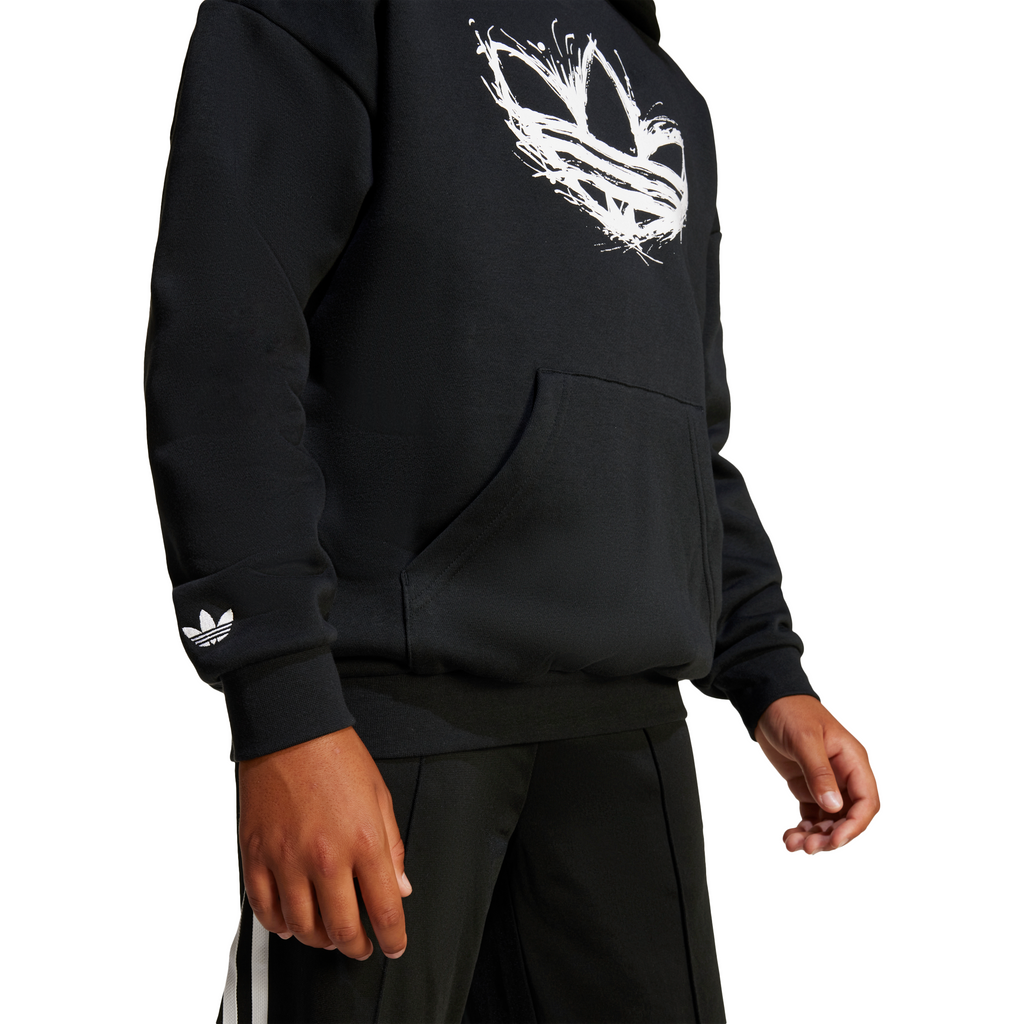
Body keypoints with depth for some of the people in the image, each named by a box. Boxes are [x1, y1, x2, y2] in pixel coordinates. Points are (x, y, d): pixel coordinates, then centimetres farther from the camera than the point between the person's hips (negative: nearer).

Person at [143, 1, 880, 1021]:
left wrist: (771, 680, 15)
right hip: (405, 697, -6)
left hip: (627, 719, 6)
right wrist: (284, 712, -19)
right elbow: (223, 326, -11)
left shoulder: (672, 98, 23)